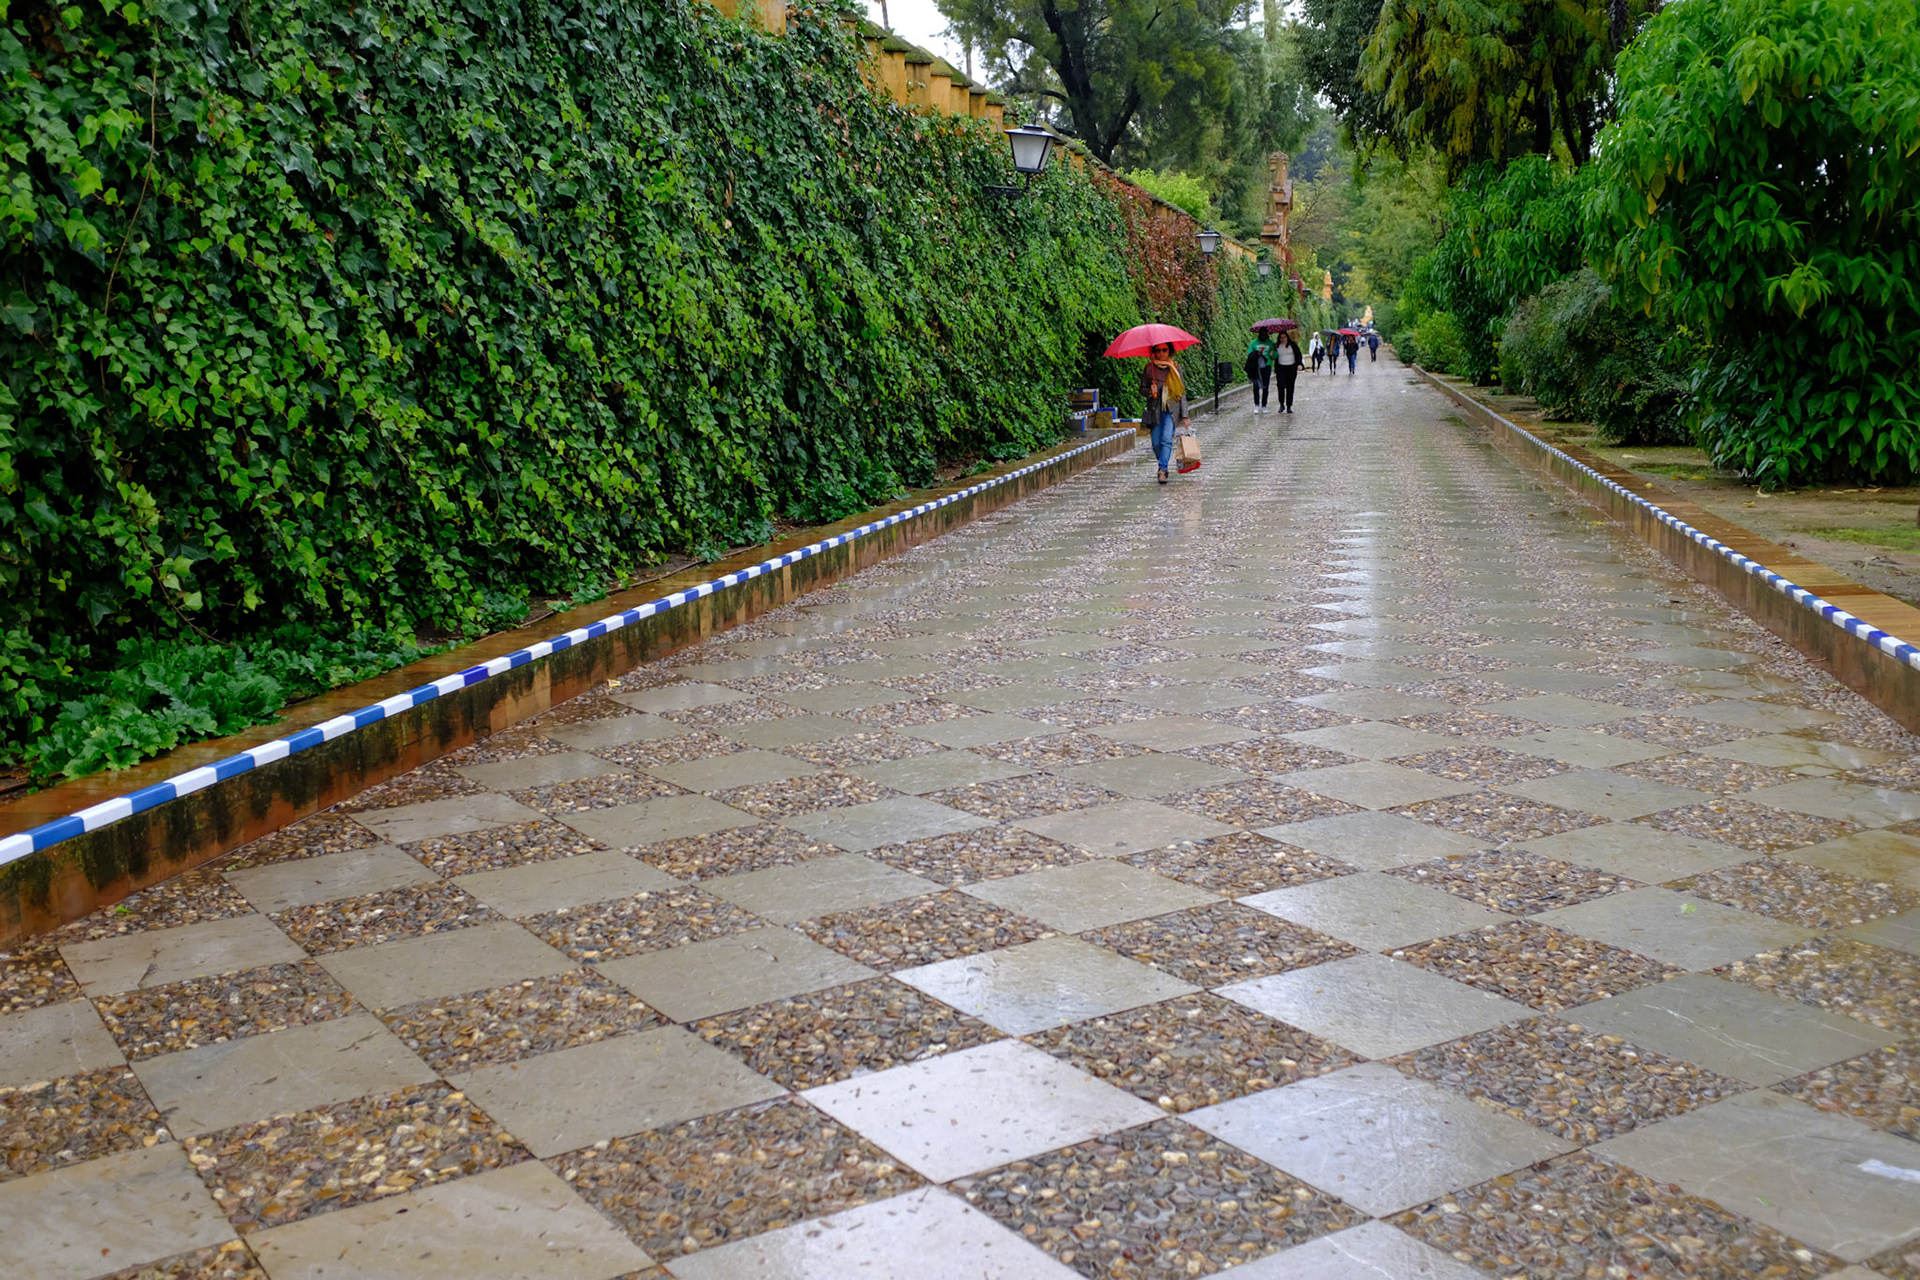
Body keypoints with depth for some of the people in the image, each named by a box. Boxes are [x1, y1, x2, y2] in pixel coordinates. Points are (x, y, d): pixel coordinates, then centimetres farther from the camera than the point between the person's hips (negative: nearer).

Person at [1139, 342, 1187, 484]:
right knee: (1156, 443, 0)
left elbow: (1182, 392, 8)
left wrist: (1184, 415, 3)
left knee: (1167, 439, -18)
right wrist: (1150, 392, -13)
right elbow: (1142, 388, 11)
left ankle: (1163, 470, -22)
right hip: (1155, 409, 1)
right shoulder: (1149, 369, 5)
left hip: (1172, 410, -1)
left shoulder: (1175, 368, 6)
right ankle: (1166, 460, 26)